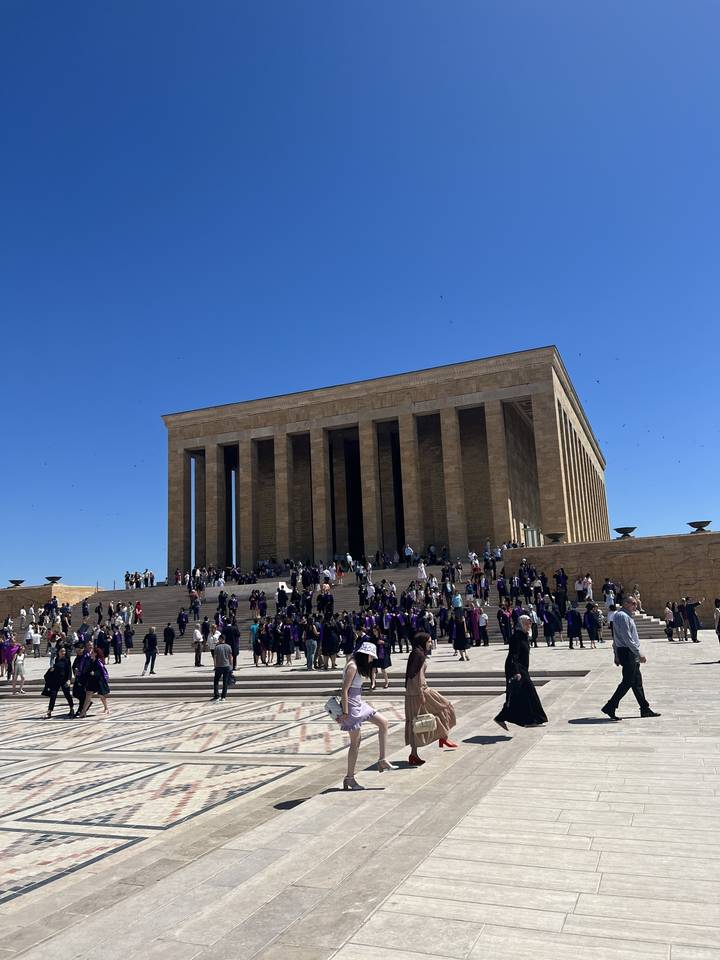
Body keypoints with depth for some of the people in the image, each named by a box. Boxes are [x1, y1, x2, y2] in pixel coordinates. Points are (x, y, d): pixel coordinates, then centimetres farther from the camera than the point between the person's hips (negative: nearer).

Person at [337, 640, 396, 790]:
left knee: (383, 722, 8)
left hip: (359, 704, 10)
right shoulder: (352, 666, -18)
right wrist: (345, 713, -21)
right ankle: (350, 778, 10)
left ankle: (382, 760, 10)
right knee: (355, 742, -1)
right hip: (352, 705, -10)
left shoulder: (358, 666, 12)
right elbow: (344, 690, -20)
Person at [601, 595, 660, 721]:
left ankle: (645, 709, 20)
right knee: (627, 682, -7)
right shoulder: (623, 616, -16)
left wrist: (617, 656, 22)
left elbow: (616, 638, 21)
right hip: (627, 652, -10)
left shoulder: (626, 616, 18)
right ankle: (610, 708, -5)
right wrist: (639, 653, -20)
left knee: (637, 682, 13)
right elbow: (627, 638, -21)